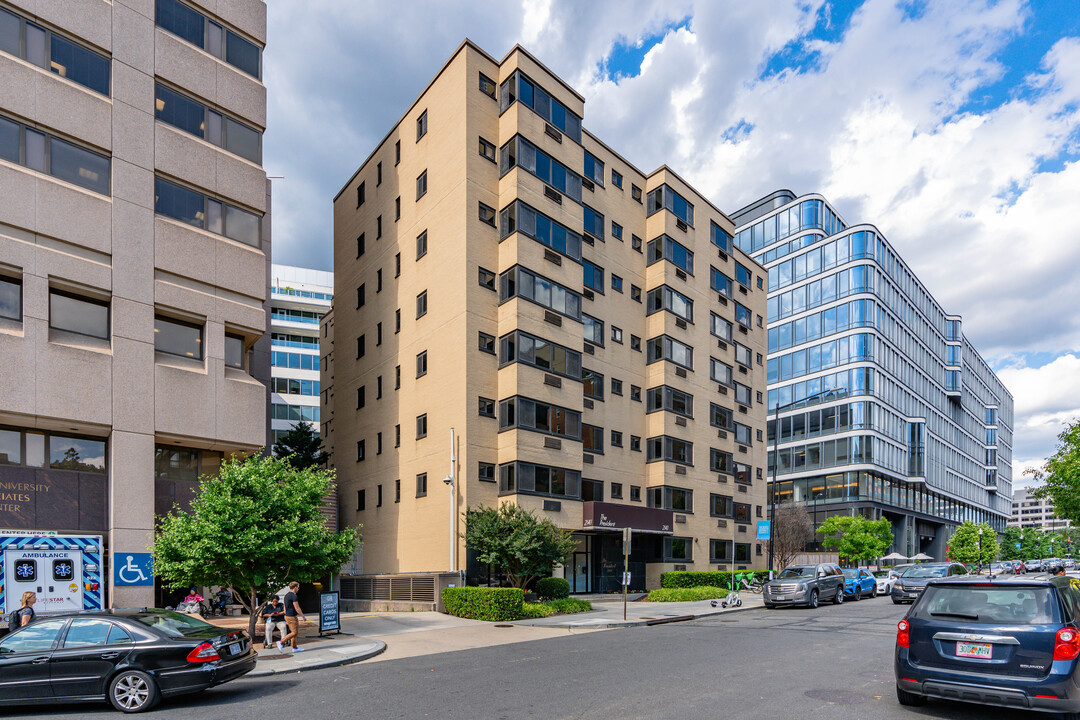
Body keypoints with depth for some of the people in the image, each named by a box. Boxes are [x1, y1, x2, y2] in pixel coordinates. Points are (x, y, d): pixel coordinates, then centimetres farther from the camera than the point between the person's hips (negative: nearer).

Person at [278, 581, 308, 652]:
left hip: (287, 616, 10)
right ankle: (281, 642, -7)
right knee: (294, 633, -5)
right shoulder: (294, 596, -17)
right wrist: (303, 616, -10)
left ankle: (295, 648, 12)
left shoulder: (286, 595, 12)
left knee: (294, 632, 12)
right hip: (292, 617, -10)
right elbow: (297, 608, -19)